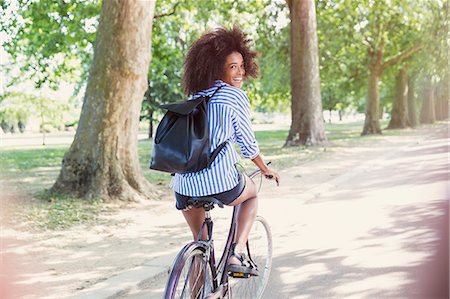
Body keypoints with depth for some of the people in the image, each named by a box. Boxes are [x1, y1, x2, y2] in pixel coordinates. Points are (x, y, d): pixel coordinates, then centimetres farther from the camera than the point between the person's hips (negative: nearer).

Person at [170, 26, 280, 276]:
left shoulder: (195, 96, 17)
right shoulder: (235, 96, -3)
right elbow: (248, 143, 2)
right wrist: (266, 169, 20)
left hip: (185, 187, 5)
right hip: (220, 183, -5)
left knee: (200, 242, 30)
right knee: (252, 194, 29)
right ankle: (237, 254, 13)